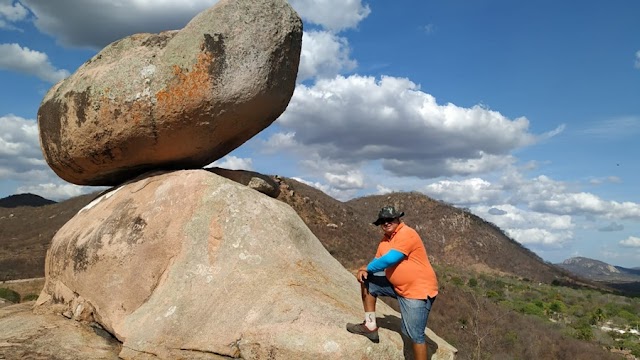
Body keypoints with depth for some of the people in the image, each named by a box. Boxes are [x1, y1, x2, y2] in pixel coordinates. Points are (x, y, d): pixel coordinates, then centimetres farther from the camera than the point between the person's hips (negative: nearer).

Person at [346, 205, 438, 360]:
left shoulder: (407, 234, -19)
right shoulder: (385, 239, 9)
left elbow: (390, 259, -26)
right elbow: (378, 261, 12)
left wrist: (367, 268, -11)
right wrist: (365, 271, -10)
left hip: (419, 291, -9)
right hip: (397, 286, 9)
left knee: (415, 335, -8)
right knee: (367, 281, 8)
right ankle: (370, 326, 12)